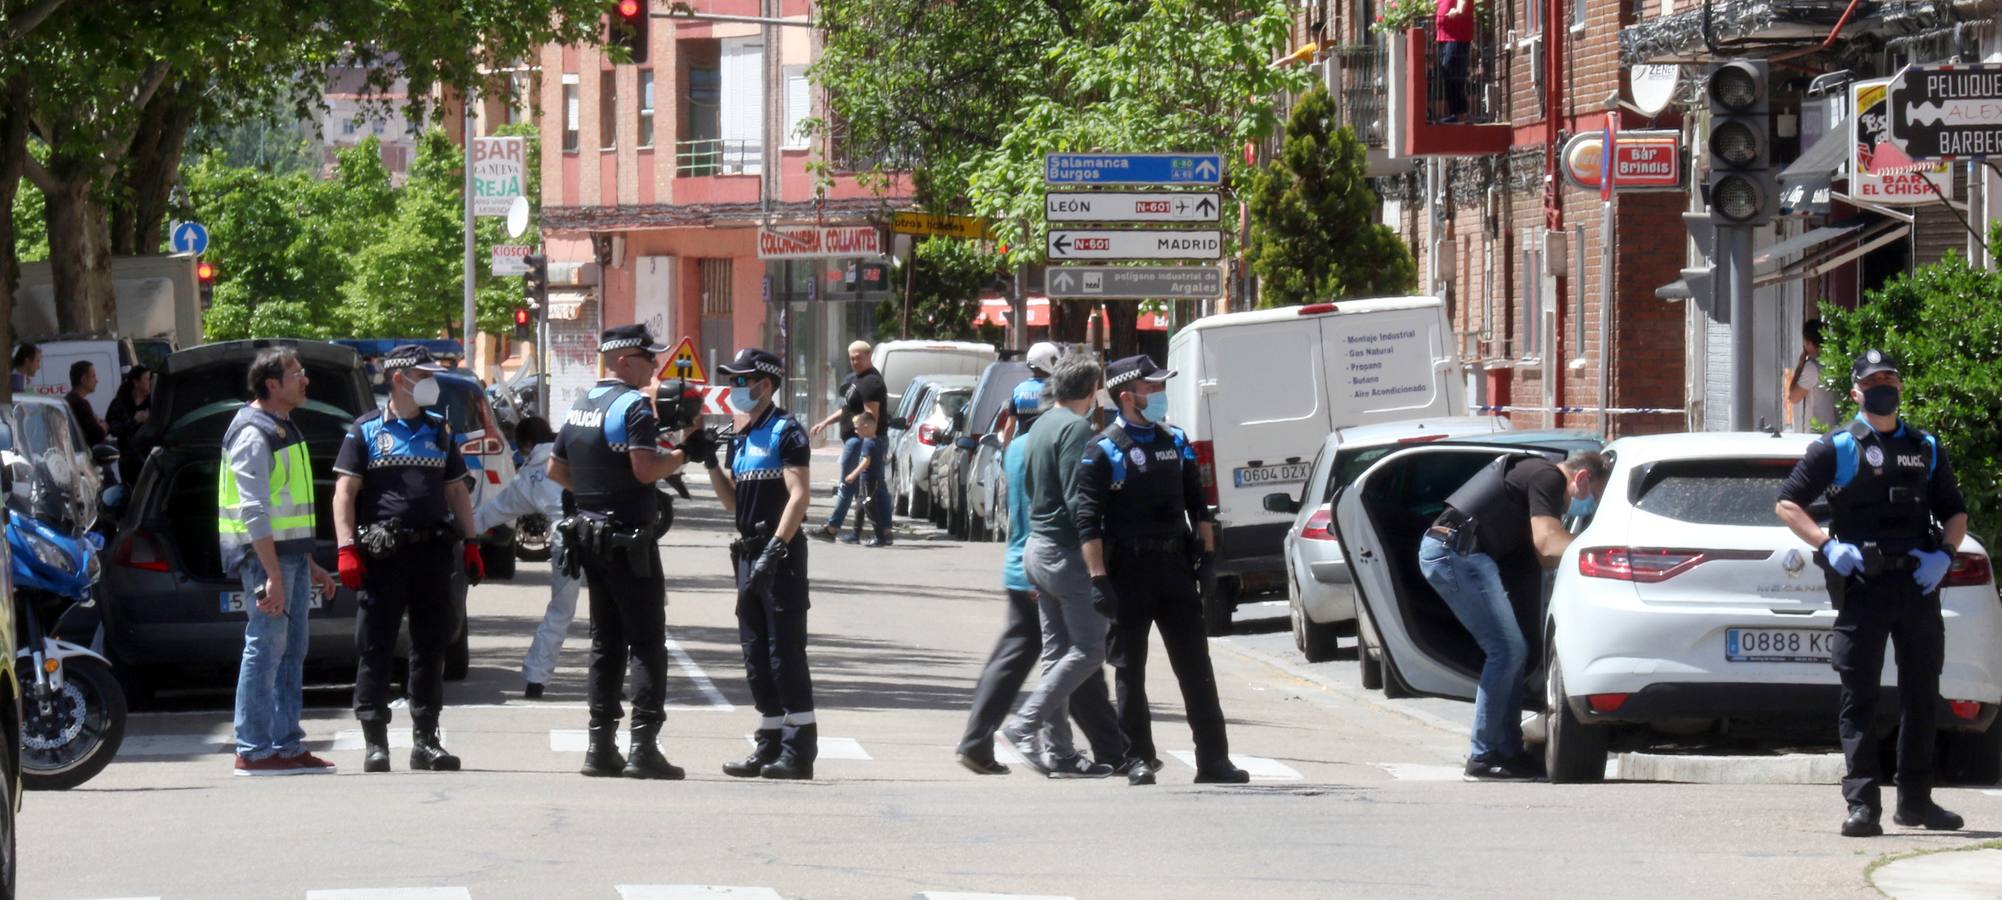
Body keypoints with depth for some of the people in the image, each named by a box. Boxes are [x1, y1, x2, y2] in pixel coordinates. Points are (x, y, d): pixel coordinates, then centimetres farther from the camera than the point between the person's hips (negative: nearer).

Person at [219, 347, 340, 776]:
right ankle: (253, 751, -7)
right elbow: (253, 511, -20)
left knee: (292, 652, 11)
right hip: (264, 555, -10)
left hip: (290, 553, 10)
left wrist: (309, 565, 23)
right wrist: (272, 574, -25)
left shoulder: (283, 430, 18)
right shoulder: (253, 434, -14)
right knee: (265, 648, -9)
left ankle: (287, 745, 16)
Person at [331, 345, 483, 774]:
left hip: (432, 552, 4)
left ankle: (425, 740, 13)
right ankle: (374, 742, 0)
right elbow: (345, 492, -1)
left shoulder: (439, 431, 16)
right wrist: (347, 549, -11)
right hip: (382, 556, -4)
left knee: (430, 649, 6)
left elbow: (456, 492, 21)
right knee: (375, 650, -3)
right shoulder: (366, 431, 3)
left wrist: (470, 544, 12)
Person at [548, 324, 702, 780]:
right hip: (629, 538, -8)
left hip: (589, 533, 8)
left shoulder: (580, 405, 13)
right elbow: (646, 468, -23)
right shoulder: (633, 405, -14)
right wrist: (684, 455, -8)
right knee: (647, 643, -5)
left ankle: (601, 746, 10)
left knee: (605, 641, 12)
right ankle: (644, 746, -10)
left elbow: (555, 468, 19)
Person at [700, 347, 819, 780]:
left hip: (781, 554, -9)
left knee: (786, 652, -9)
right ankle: (769, 745, 15)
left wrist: (775, 548, -24)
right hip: (750, 555, 9)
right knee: (756, 656, 10)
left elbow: (800, 494, -16)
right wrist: (711, 463, 7)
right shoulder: (741, 438, 18)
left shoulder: (785, 431, -8)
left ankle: (799, 749, -8)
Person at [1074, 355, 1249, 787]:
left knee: (1196, 668, 3)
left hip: (1175, 568, 5)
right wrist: (1098, 578, -17)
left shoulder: (1175, 443, 12)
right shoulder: (1104, 451, -6)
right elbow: (1087, 519, -11)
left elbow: (1196, 502, 20)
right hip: (1129, 573, -5)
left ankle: (1213, 760, 4)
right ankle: (1138, 759, 9)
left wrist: (1207, 552, 10)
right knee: (1130, 671, 2)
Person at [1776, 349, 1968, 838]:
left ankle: (1916, 800, 18)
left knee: (1921, 695, 9)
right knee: (1859, 698, -6)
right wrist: (1827, 546, -10)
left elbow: (1955, 512, 21)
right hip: (1862, 585, -4)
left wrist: (1945, 554, 1)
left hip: (1917, 583, 4)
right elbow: (1787, 504, 3)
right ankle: (1862, 804, -8)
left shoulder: (1926, 449, 15)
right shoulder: (1836, 448, 3)